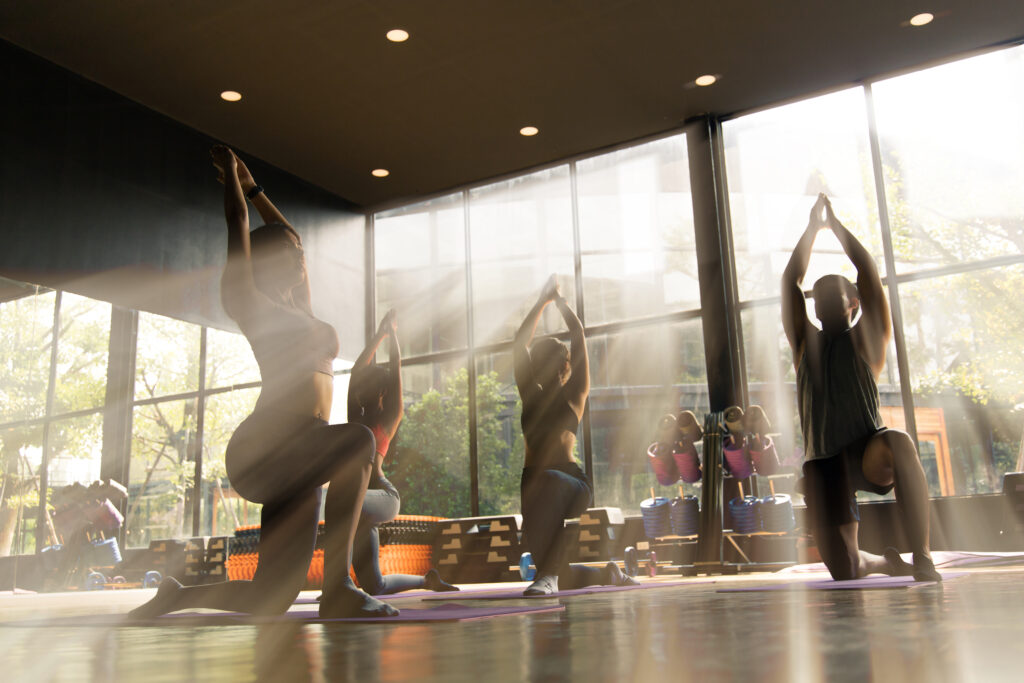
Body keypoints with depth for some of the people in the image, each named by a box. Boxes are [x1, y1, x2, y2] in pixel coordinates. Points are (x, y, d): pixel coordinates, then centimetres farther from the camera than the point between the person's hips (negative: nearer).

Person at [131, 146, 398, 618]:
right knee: (358, 441, -35)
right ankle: (338, 588, -31)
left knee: (272, 601, 5)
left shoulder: (298, 310, 24)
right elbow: (238, 223, 8)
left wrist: (251, 186, 44)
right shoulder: (251, 304, 4)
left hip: (293, 462, 8)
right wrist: (230, 173, 22)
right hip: (265, 447, -8)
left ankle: (174, 598, 27)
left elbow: (287, 236, 37)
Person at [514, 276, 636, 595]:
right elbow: (520, 342, 14)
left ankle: (548, 574, -44)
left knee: (548, 483, -42)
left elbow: (578, 335, 7)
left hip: (572, 482, -5)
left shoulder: (574, 395, 9)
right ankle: (605, 573, 39)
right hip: (533, 484, 5)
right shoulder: (531, 395, 16)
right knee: (561, 578, 10)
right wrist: (543, 300, 20)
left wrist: (559, 300, 20)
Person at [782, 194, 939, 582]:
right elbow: (790, 282, 10)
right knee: (844, 573, -3)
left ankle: (922, 556, -30)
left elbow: (869, 272, 1)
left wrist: (834, 223, 8)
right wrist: (813, 227, 14)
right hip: (822, 462, 3)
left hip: (866, 451, -3)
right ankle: (882, 561, 34)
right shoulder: (806, 344, 16)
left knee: (900, 444, -41)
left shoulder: (866, 340, 8)